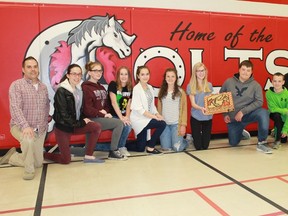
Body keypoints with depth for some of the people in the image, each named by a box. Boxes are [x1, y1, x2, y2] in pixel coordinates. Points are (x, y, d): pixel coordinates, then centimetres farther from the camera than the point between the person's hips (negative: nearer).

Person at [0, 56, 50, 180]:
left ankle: (11, 157, 32)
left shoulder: (43, 87, 8)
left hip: (40, 130, 5)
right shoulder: (16, 85, -9)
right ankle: (29, 170, -15)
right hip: (20, 127, -5)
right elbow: (15, 108, -20)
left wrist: (45, 124, 8)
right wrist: (25, 126, -32)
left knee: (38, 163, 7)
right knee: (28, 140, -40)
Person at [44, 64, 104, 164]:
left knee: (97, 127, -13)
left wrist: (83, 119, -5)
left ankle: (88, 156, -2)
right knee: (66, 160, -3)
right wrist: (81, 123, -15)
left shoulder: (79, 89, 5)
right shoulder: (61, 91, -18)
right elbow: (63, 115, -20)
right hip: (62, 127, -6)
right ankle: (42, 154, 23)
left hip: (75, 125, 7)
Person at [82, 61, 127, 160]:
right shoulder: (85, 87, -7)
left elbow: (106, 104, 19)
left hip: (102, 118, 7)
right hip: (92, 119, -7)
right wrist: (103, 115, -15)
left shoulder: (101, 87, 19)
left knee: (122, 125, -14)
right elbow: (87, 109, -15)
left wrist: (106, 112, -3)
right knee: (119, 123, -21)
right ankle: (113, 152, -9)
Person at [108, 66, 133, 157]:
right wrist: (121, 117, -21)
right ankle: (121, 147, -4)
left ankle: (120, 146, -1)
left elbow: (128, 104, 5)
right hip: (113, 116, -5)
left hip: (123, 116, 5)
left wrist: (127, 117, -12)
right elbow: (114, 103, -15)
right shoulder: (113, 85, -7)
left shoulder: (130, 88, 8)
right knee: (126, 126, -28)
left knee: (128, 126, -26)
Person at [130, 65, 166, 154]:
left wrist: (158, 114, -8)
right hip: (139, 119, -7)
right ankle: (150, 147, -6)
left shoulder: (150, 87, 7)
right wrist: (155, 117, -21)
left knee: (140, 148, 9)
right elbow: (138, 109, -20)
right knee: (162, 124, -21)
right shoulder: (136, 89, -15)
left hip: (146, 118, 8)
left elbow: (152, 105, 10)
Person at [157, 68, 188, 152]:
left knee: (177, 148, -5)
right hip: (164, 123, 3)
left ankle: (185, 141, 28)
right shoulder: (161, 91, 8)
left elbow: (184, 109, -4)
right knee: (165, 148, 2)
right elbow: (159, 108, 7)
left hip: (176, 123, -3)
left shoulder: (181, 92, -2)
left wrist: (183, 124, -9)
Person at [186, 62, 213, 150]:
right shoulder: (190, 86, -5)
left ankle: (201, 135, 42)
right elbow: (193, 104, -11)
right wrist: (201, 108, -31)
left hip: (208, 117, 3)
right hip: (196, 117, -3)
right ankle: (191, 137, 36)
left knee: (205, 146, 9)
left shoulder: (209, 85, 5)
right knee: (198, 147, 4)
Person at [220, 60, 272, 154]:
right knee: (233, 143, 7)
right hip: (233, 118, 2)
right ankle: (240, 133, 43)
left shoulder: (255, 85, -7)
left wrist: (243, 111, -23)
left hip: (248, 114, -1)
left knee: (263, 113, -33)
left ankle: (261, 143, -21)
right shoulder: (228, 82, -3)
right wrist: (225, 114, -1)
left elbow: (259, 102, -14)